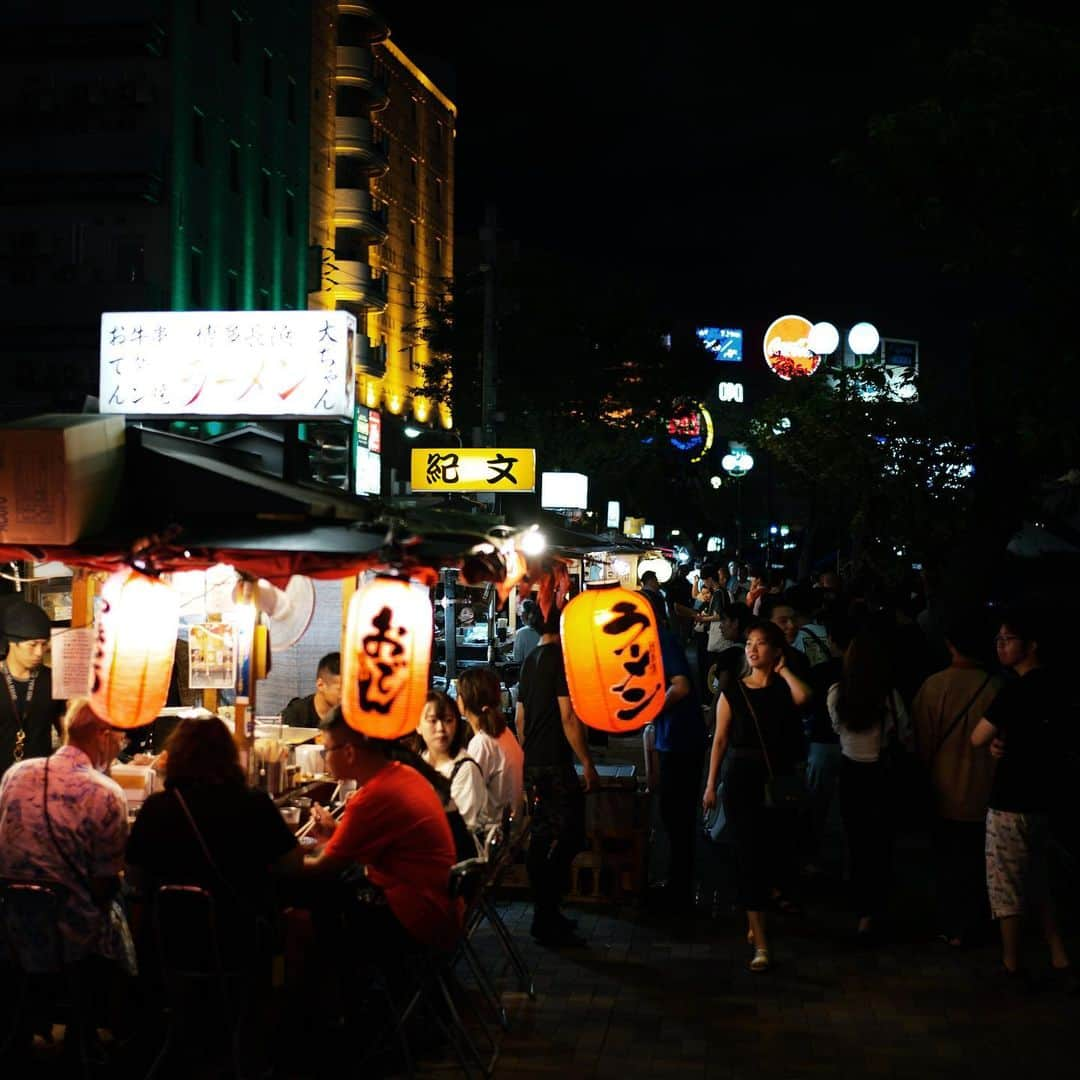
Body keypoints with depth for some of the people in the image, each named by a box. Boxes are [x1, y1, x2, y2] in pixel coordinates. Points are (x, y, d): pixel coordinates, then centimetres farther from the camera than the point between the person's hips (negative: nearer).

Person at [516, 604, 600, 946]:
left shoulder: (530, 661, 13)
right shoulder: (562, 659, -12)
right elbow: (568, 718, -17)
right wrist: (588, 763, -13)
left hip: (531, 764, 9)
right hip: (554, 764, -9)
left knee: (541, 837, 13)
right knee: (569, 835, -6)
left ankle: (545, 914, 19)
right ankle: (547, 919, -7)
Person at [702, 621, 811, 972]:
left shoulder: (784, 688, 0)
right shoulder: (732, 693, 0)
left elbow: (803, 696, -25)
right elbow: (720, 740, 4)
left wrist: (782, 669, -9)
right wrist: (711, 784, 3)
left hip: (780, 778, 1)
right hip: (742, 778, -1)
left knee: (778, 843, 15)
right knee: (749, 853, -5)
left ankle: (775, 890, 52)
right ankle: (760, 942, -3)